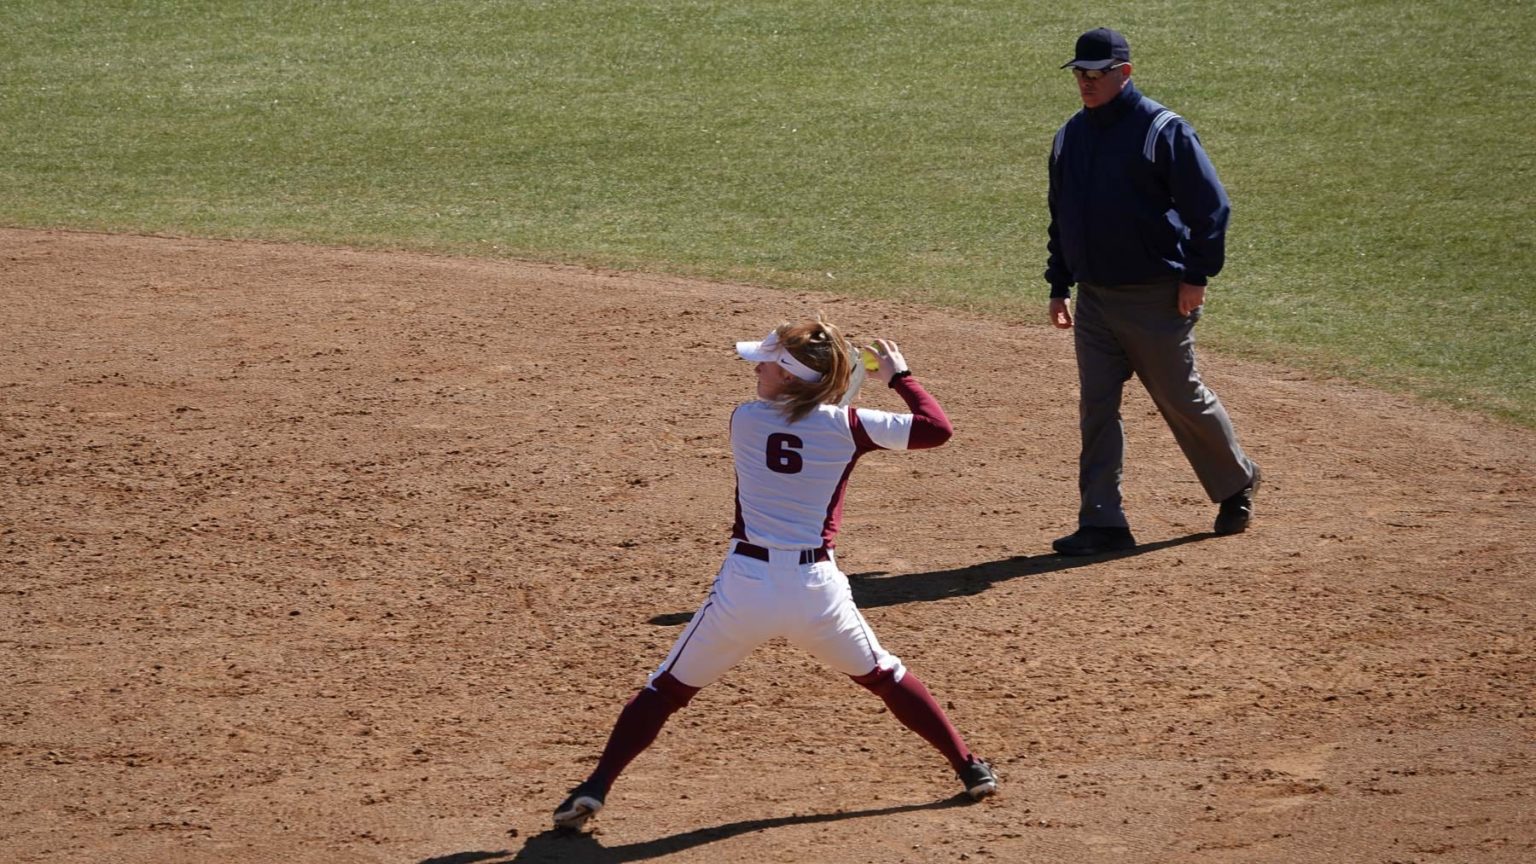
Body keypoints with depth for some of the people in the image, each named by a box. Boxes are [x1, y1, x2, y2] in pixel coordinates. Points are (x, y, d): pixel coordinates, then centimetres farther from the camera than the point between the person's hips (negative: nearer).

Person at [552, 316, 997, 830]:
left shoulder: (744, 419, 3)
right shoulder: (846, 426, -2)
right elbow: (937, 428, -2)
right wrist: (898, 375, 10)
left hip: (744, 588, -1)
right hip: (817, 590, 1)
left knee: (666, 689, 11)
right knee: (886, 676, 24)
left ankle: (595, 789, -1)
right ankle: (969, 768, 27)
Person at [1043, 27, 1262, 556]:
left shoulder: (1163, 130, -12)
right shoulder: (1070, 136, 9)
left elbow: (1210, 205, -11)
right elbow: (1060, 216, 19)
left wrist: (1196, 276, -15)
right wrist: (1058, 285, 14)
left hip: (1156, 299, -6)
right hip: (1094, 300, 6)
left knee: (1183, 401, 5)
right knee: (1095, 408, 1)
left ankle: (1236, 486, 29)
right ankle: (1102, 524, 3)